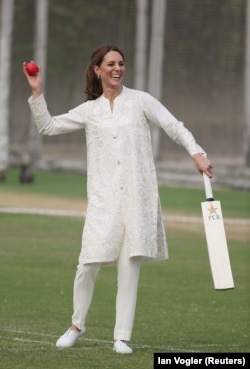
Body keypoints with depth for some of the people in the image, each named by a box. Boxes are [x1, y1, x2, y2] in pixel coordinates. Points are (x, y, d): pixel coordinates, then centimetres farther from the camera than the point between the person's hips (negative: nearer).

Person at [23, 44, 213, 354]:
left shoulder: (140, 101, 5)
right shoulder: (89, 110, 11)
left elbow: (174, 127, 3)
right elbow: (48, 126, 13)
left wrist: (196, 153, -11)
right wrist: (37, 93, 3)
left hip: (137, 197, -1)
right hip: (103, 198, 1)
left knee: (130, 266, -1)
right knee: (89, 264, -6)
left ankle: (122, 337, 5)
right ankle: (77, 325, 17)